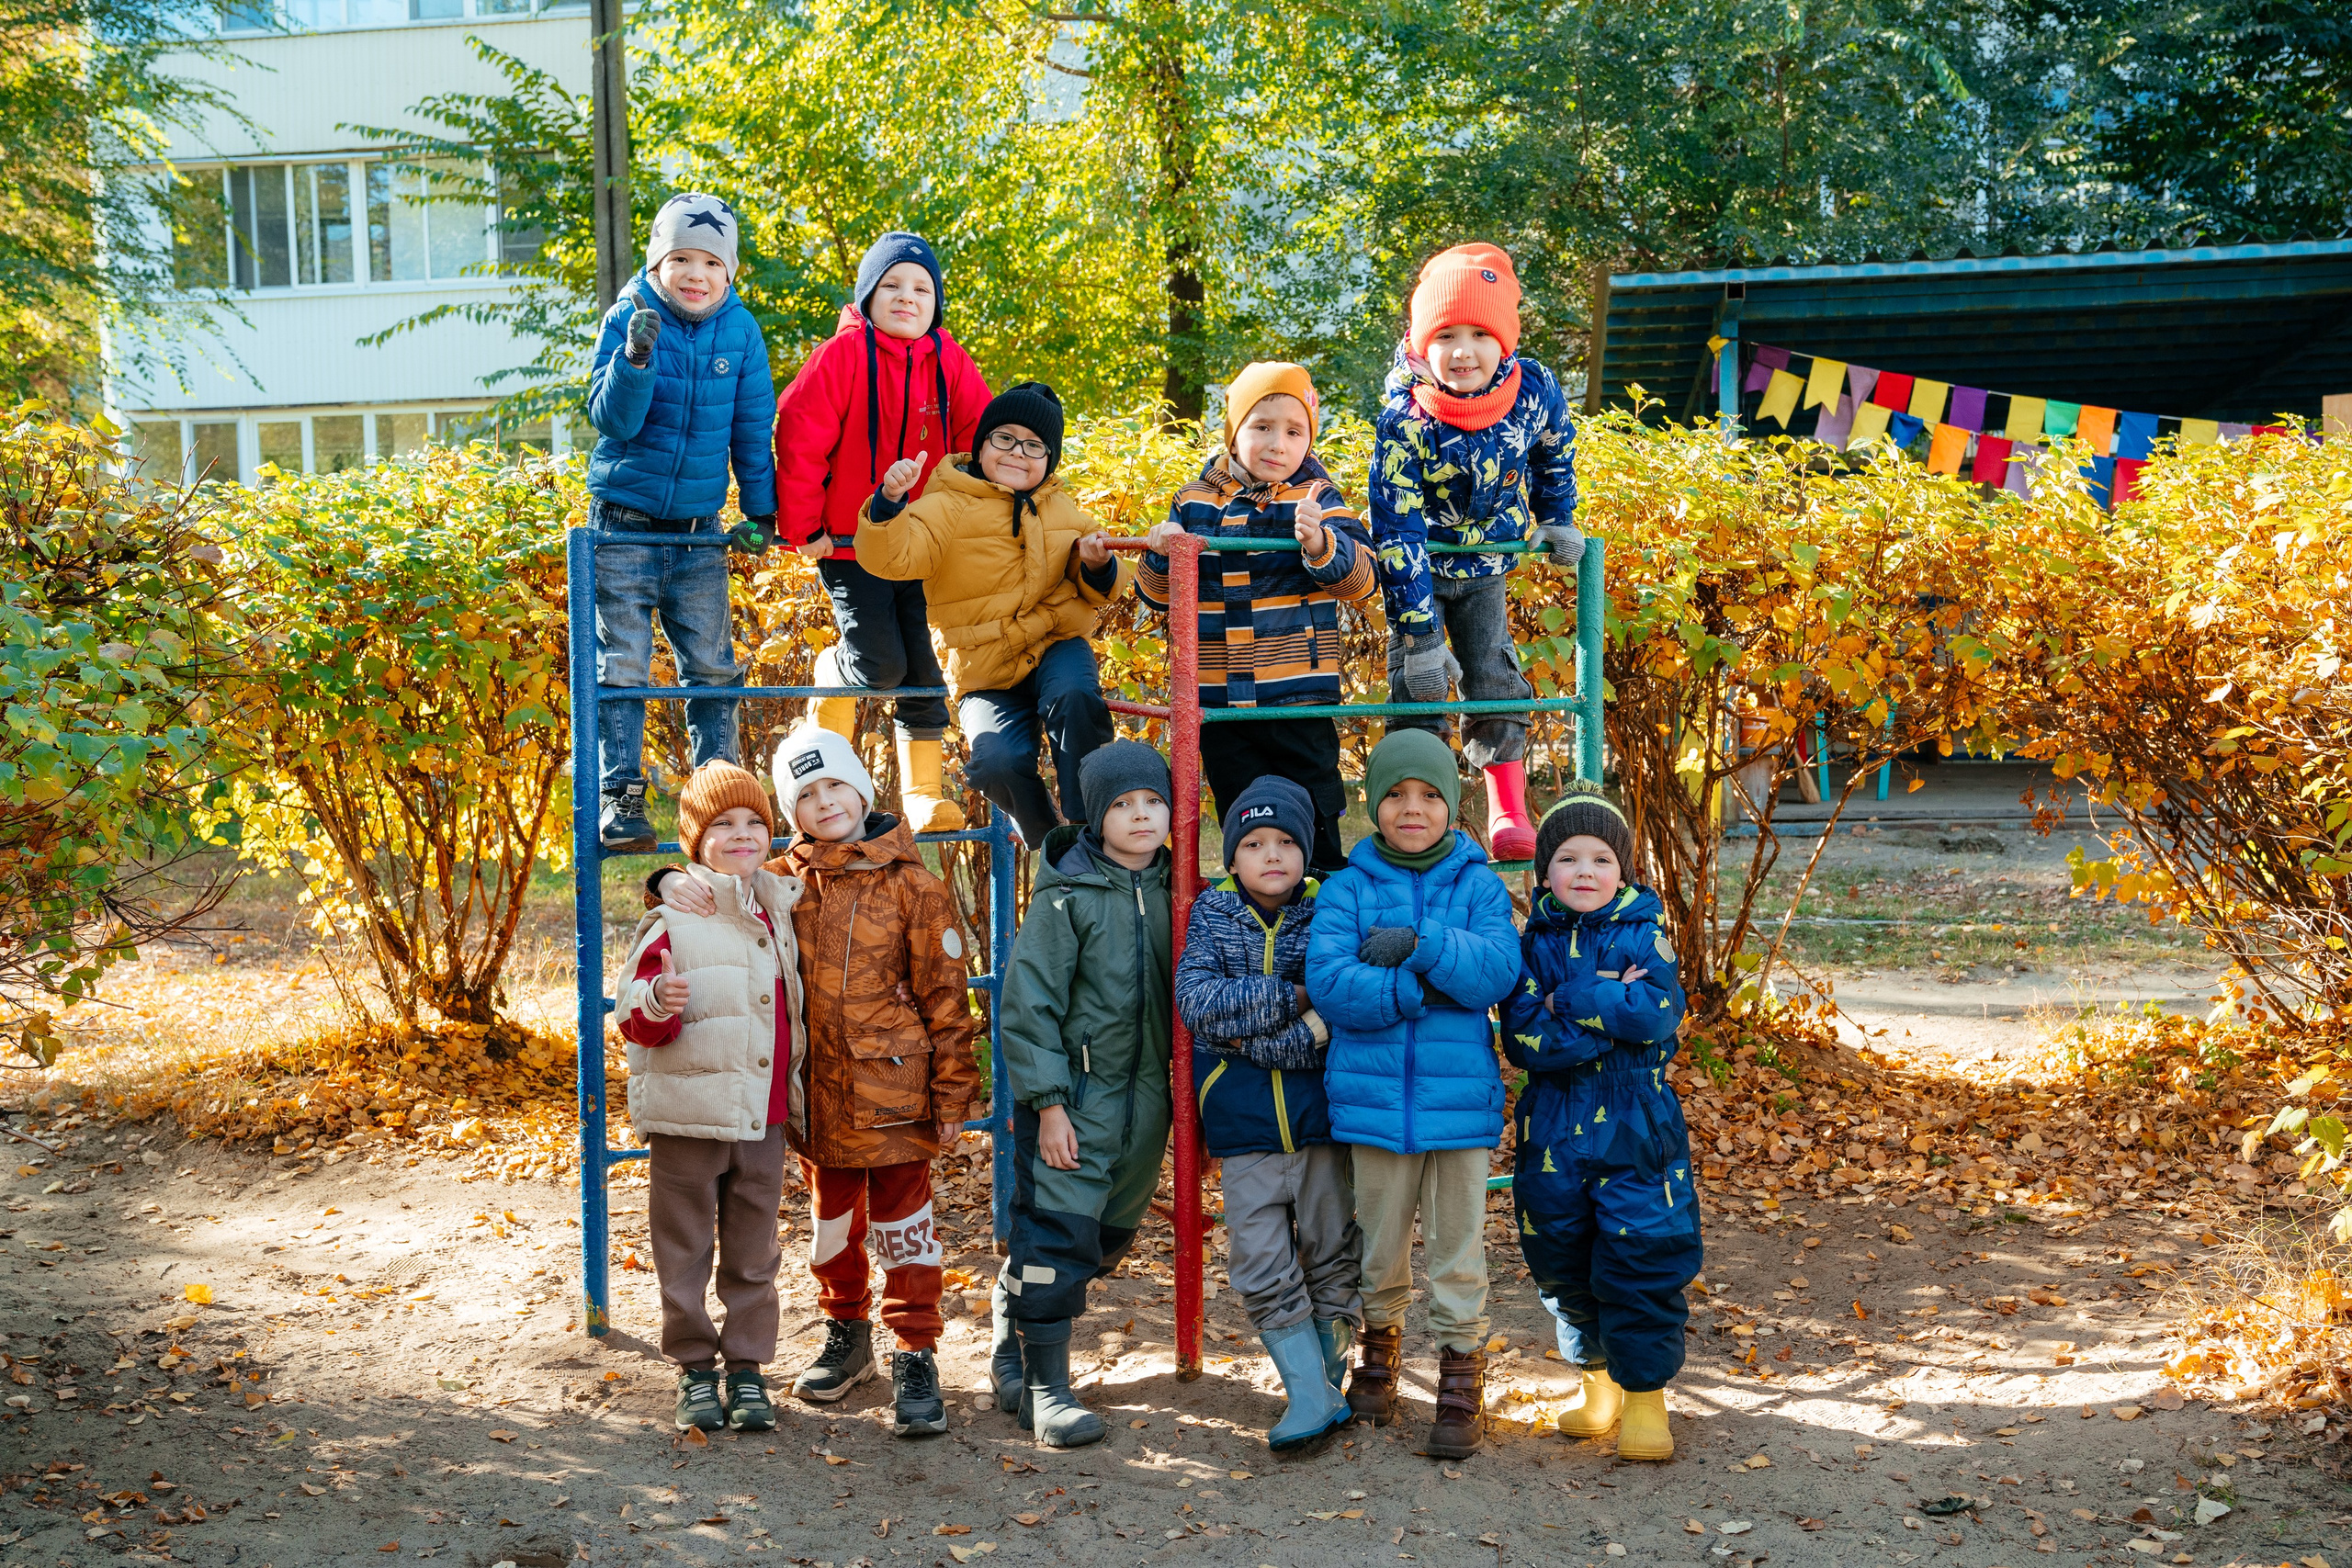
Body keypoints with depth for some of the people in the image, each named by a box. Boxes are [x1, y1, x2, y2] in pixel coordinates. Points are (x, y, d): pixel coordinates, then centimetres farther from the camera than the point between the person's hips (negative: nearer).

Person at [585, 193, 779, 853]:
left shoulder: (740, 329, 0)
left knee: (712, 667, 6)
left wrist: (760, 510, 3)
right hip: (624, 522, -2)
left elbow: (752, 426, 7)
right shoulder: (628, 317, -6)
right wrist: (636, 358, -28)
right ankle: (620, 799, 1)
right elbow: (612, 420, -12)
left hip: (699, 529, 2)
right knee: (621, 667, -4)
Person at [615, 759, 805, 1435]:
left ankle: (747, 1368, 22)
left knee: (753, 1253, 11)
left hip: (763, 1118, 4)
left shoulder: (777, 913, 8)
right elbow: (637, 1022, -11)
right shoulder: (673, 921, -9)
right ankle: (695, 1369, 20)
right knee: (685, 1251, 7)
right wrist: (658, 1003, -32)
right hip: (690, 1116, -4)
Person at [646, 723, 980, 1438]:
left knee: (901, 1220, 3)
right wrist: (674, 882, -13)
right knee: (830, 1217, 19)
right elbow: (724, 880, 12)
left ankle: (915, 1358, 14)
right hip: (817, 1092, 4)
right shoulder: (785, 881, 2)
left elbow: (945, 996, -6)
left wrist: (953, 1097, -6)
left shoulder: (912, 887, -8)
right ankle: (847, 1334, 37)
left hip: (893, 1092, -4)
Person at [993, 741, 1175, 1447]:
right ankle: (1044, 1388, 4)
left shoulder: (1174, 891, 6)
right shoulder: (1067, 896, -9)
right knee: (1058, 1234, -8)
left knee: (1108, 1237, 13)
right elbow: (1028, 1004, -9)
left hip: (1146, 1096, 6)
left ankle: (1014, 1345, 32)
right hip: (1075, 1097, -6)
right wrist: (1047, 1102, -13)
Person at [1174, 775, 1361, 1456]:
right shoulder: (1213, 914, 1)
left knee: (1332, 1254, 10)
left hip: (1321, 1114, -1)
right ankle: (1312, 1397, 10)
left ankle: (1327, 1384, 27)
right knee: (1261, 1266, 1)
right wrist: (1292, 1000, -18)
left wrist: (1246, 1033, -17)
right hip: (1245, 1124, 1)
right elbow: (1198, 1004, -13)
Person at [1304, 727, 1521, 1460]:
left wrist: (1421, 943, -22)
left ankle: (1461, 1373, 18)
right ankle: (1379, 1344, 37)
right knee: (1380, 1237, 14)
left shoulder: (1478, 884, 2)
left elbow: (1498, 971, -13)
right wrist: (1429, 988, -16)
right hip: (1373, 1092, 1)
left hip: (1459, 1092, 0)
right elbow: (1328, 981, -13)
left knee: (1458, 1243, 5)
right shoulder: (1348, 888, 0)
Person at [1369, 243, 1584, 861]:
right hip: (1417, 573, -2)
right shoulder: (1404, 422, -29)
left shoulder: (1535, 390, -19)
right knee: (1418, 693, -4)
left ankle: (1509, 812, 7)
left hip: (1485, 568, 3)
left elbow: (1555, 453, 6)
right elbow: (1398, 532, -27)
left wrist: (1558, 521, 15)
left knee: (1495, 681, -1)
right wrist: (1419, 635, -27)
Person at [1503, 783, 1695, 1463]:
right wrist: (1613, 1011, -17)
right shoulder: (1534, 942, 3)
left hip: (1636, 1125, -2)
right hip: (1554, 1128, 3)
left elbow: (1657, 1013, -18)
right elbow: (1522, 1038, -10)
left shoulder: (1645, 935, -1)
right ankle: (1599, 1386, 30)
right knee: (1562, 1265, 11)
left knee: (1641, 1260, -3)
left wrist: (1568, 1001, -14)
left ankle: (1645, 1397, 12)